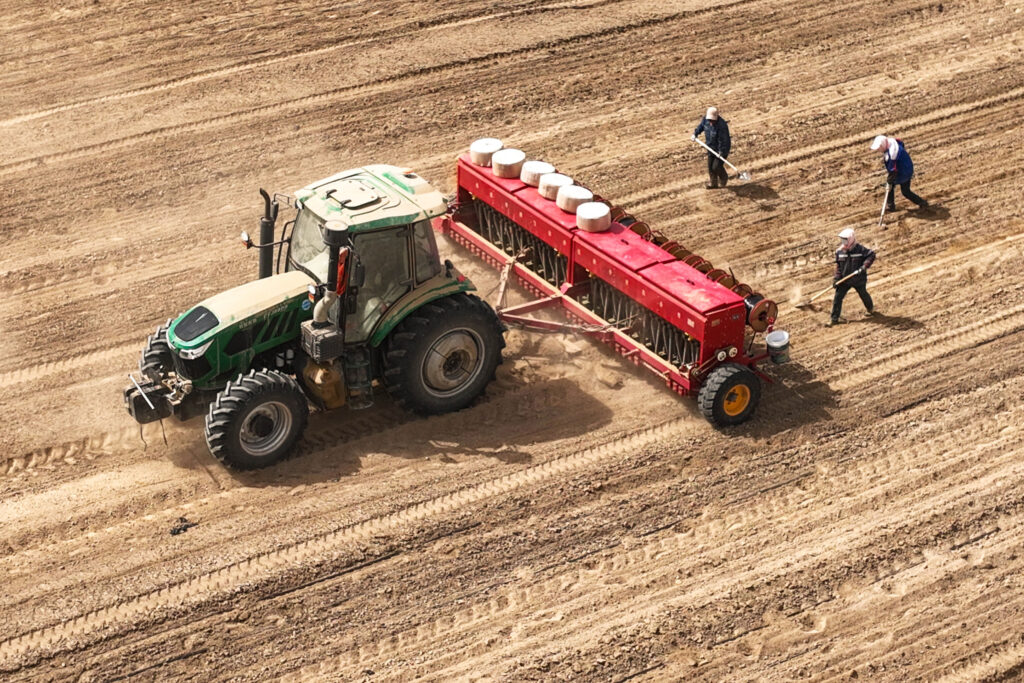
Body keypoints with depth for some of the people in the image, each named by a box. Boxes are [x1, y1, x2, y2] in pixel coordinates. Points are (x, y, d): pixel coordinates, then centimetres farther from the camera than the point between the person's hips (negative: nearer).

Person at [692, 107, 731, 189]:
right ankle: (713, 183, 34)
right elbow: (700, 126, 9)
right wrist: (695, 134, -4)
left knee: (716, 166, -4)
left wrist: (721, 151, -27)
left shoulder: (722, 125, -33)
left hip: (722, 149, -7)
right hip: (711, 147, 7)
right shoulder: (706, 119, -11)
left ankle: (723, 178, 29)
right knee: (710, 167, 13)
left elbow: (723, 140, -29)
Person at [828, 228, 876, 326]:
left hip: (858, 279, -3)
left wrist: (864, 266, -29)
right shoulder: (839, 251, -4)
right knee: (837, 297, -5)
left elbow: (871, 255, -17)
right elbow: (838, 266, 2)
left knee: (863, 295, 17)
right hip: (845, 279, 3)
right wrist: (836, 279, -5)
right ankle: (834, 318, 3)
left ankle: (871, 309, 48)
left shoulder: (860, 249, -17)